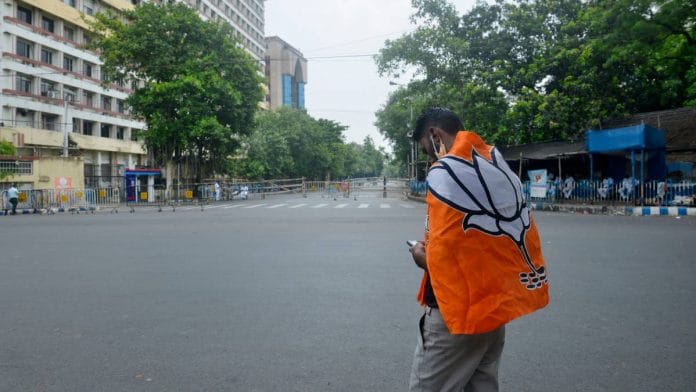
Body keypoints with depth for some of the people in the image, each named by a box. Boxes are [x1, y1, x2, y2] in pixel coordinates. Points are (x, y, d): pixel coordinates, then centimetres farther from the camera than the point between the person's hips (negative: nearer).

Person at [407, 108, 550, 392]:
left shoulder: (444, 172, -16)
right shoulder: (498, 165, 9)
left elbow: (442, 259, -17)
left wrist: (421, 255, 4)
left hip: (461, 308, -8)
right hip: (497, 301, 9)